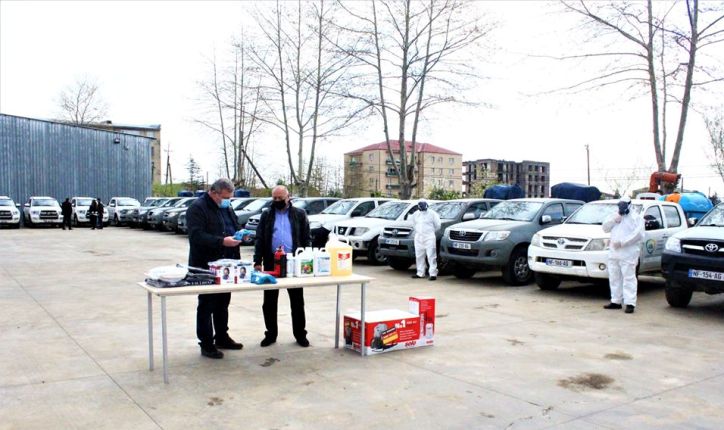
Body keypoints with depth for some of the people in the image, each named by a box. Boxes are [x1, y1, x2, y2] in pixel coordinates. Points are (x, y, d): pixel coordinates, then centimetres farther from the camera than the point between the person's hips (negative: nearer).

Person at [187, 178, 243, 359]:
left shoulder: (227, 208, 15)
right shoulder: (197, 208, -12)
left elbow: (234, 227, 26)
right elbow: (196, 236, -22)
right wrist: (222, 241, -30)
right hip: (206, 266, -8)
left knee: (223, 303, 16)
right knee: (207, 305, 0)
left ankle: (222, 337, 29)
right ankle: (206, 344, 8)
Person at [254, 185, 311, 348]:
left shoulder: (299, 214, 5)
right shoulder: (266, 216, 9)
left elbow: (306, 239, 3)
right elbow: (259, 240, 4)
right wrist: (257, 261, -5)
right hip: (271, 263, 1)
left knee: (297, 301, 6)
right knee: (269, 301, 7)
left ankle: (300, 334, 17)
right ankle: (271, 334, 19)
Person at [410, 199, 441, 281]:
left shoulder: (432, 213, -4)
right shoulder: (415, 214, 13)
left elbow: (437, 225, 0)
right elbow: (414, 225, 26)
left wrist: (431, 231, 6)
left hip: (429, 237, -5)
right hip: (418, 237, 6)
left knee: (431, 256, -8)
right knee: (419, 256, 8)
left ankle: (433, 274, -7)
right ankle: (420, 273, 17)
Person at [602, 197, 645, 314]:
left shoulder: (636, 218, 1)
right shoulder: (614, 216, 22)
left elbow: (637, 234, -12)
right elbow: (605, 228, 12)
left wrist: (622, 242, -19)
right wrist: (614, 220, -5)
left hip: (628, 254, -6)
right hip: (613, 253, 7)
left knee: (629, 278, -8)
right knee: (614, 278, 9)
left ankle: (630, 303, -9)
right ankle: (616, 301, 16)